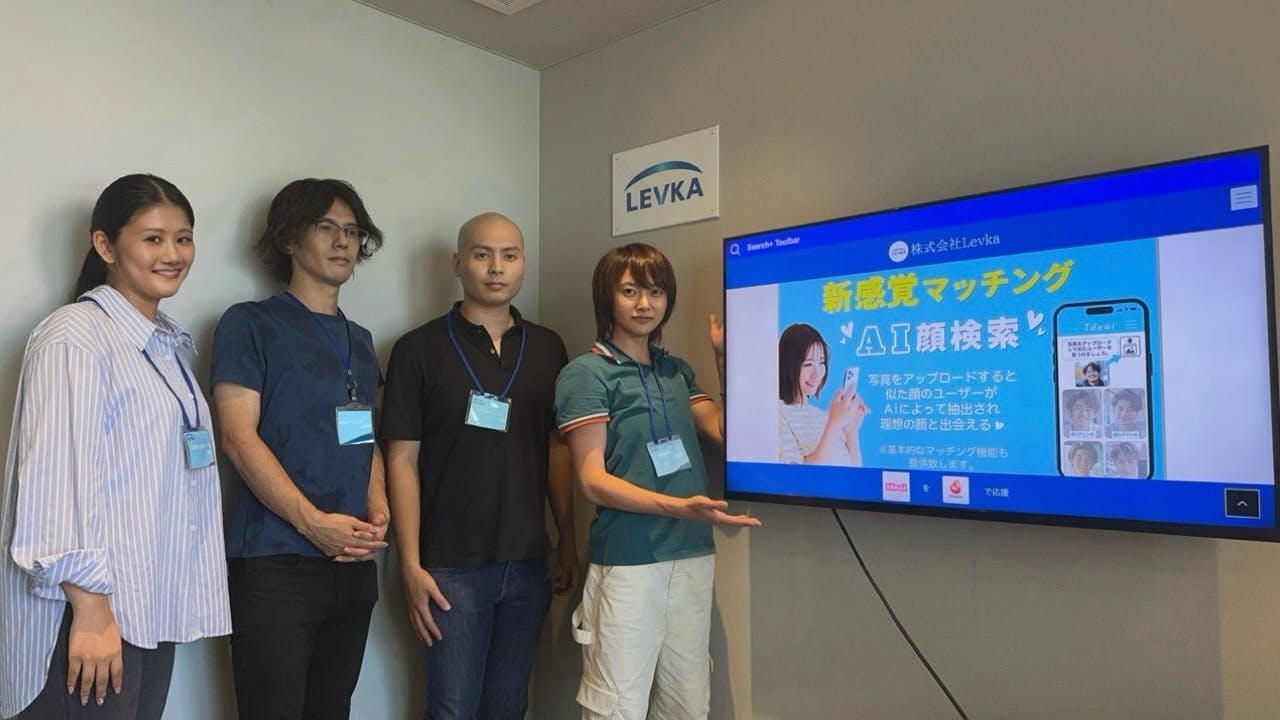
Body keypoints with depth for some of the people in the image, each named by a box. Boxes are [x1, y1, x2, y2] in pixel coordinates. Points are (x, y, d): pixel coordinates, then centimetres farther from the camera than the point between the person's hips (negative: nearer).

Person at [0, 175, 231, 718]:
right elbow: (60, 479, -18)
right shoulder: (76, 337, -11)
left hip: (153, 610, 7)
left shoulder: (168, 343, 14)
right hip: (89, 612, -7)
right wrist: (91, 612, -20)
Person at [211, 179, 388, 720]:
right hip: (275, 566, -6)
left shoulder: (360, 340, 16)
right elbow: (238, 437, -10)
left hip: (355, 564, 6)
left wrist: (377, 514, -1)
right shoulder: (251, 324, -1)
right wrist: (313, 521, -18)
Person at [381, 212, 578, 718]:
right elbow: (403, 460, -5)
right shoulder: (419, 349, -3)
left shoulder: (548, 349, 7)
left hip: (527, 564, 3)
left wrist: (569, 541, 6)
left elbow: (558, 447, 10)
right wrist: (411, 565, -9)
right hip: (451, 566, -3)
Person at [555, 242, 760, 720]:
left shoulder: (677, 371, 13)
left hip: (692, 556, 6)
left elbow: (728, 434, 8)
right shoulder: (585, 373, -5)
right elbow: (593, 481, -10)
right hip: (626, 563, -5)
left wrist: (727, 358, 5)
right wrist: (680, 507, -21)